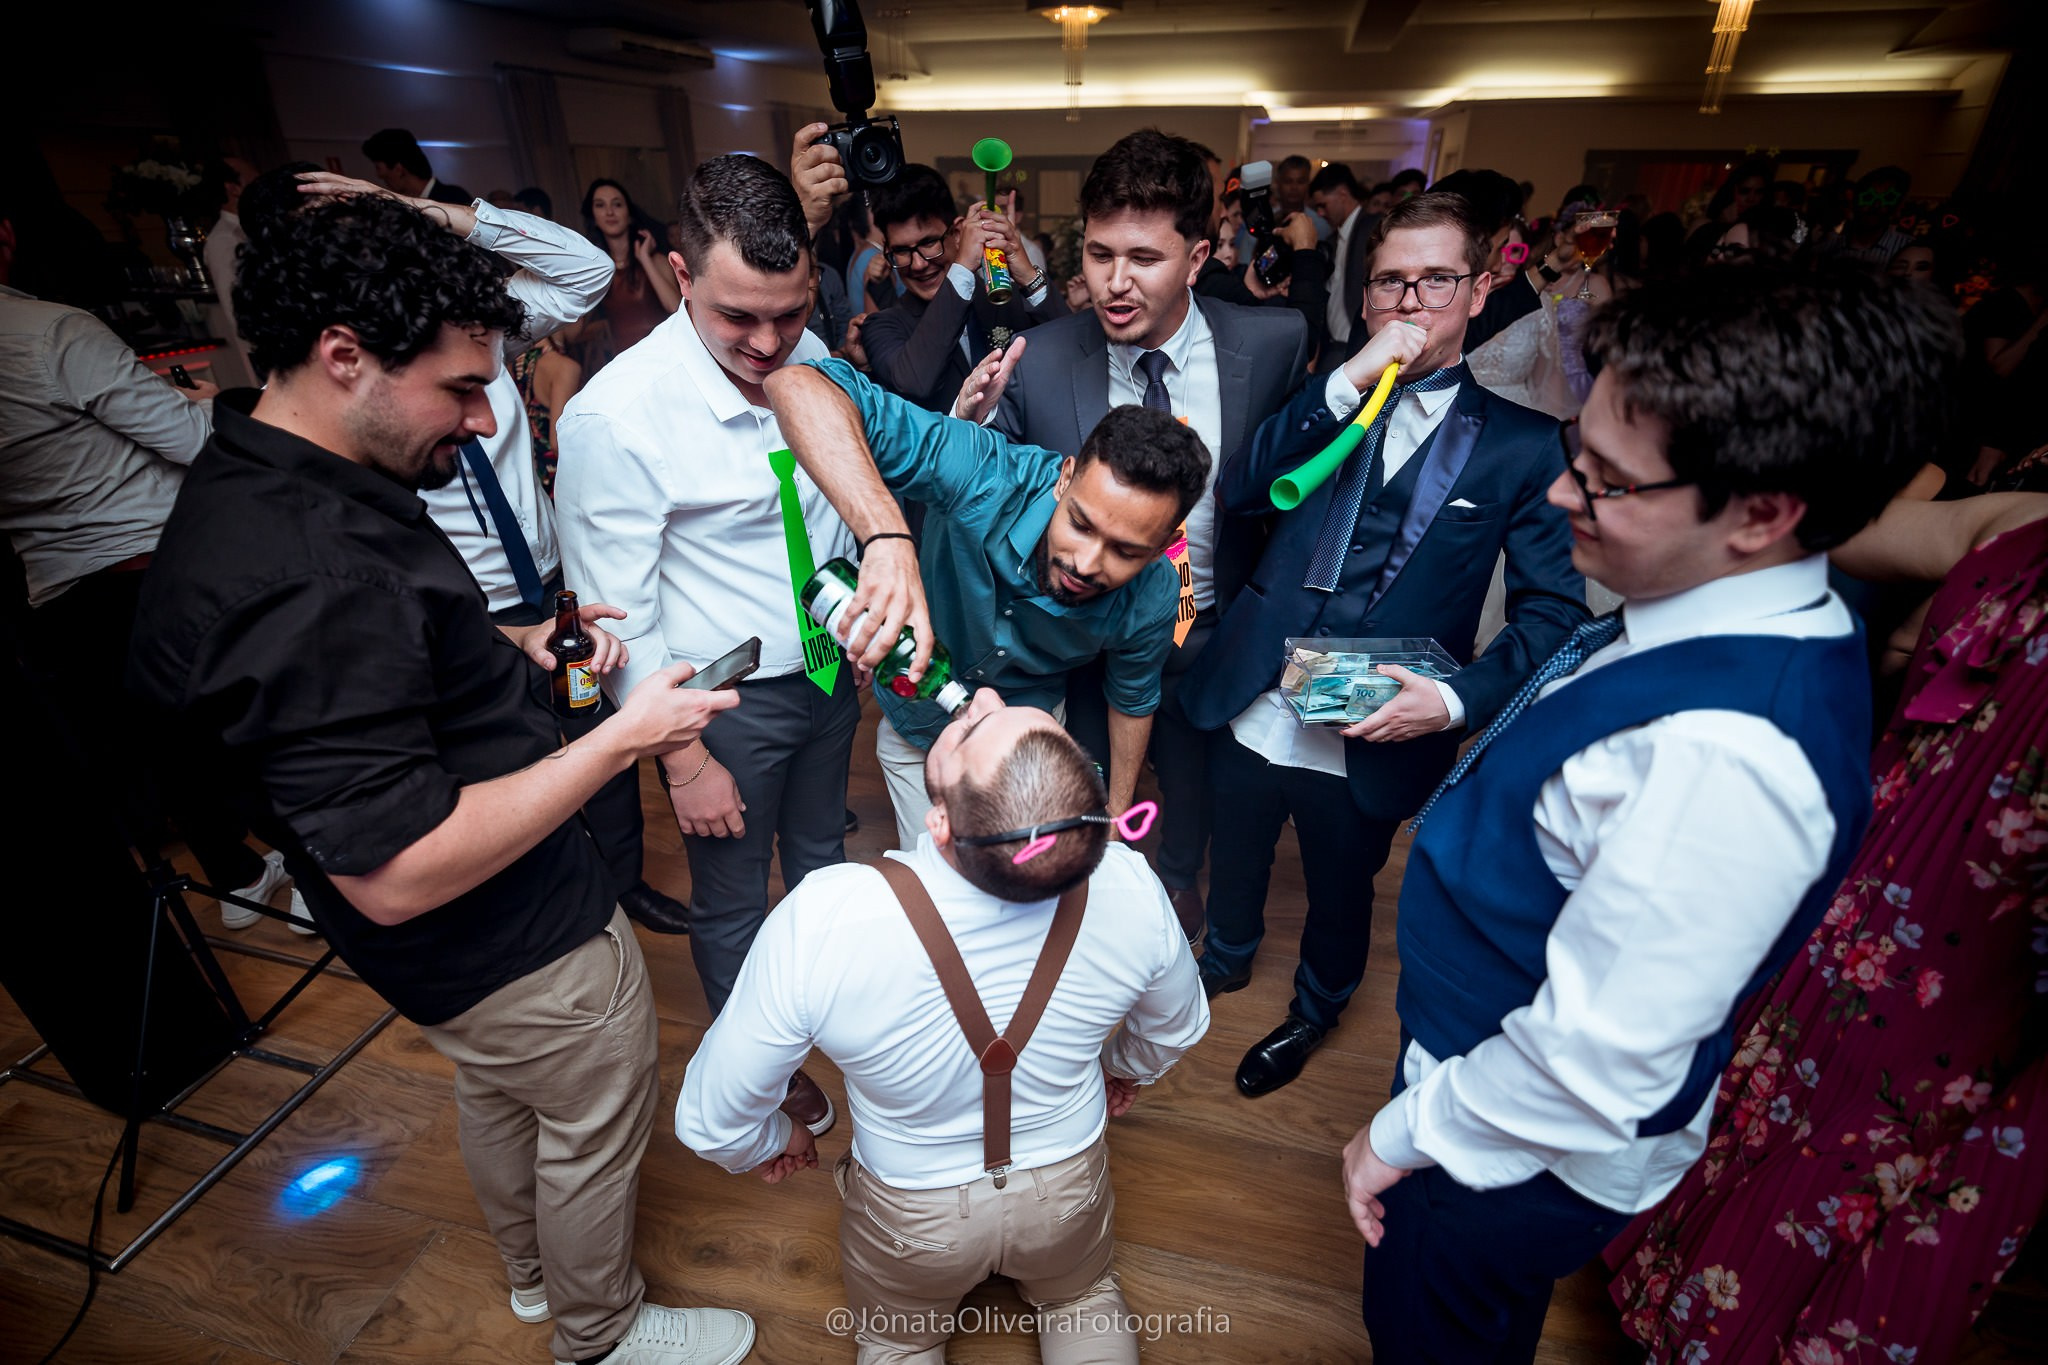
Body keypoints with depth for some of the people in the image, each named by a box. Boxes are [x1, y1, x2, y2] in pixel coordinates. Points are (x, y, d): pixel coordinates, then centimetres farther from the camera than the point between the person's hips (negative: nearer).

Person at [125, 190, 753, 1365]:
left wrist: (519, 648, 1)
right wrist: (620, 739, -30)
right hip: (520, 940, -10)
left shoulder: (263, 477, -2)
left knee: (498, 1101, 31)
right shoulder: (301, 581, -36)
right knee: (594, 1130, 17)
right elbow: (395, 872, -34)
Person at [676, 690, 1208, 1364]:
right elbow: (1177, 1028, -7)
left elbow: (709, 1121, -21)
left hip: (913, 1215, -1)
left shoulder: (820, 920, -39)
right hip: (1069, 1191, 2)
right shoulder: (1129, 888, -31)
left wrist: (772, 1143, 2)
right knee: (1082, 1298, 35)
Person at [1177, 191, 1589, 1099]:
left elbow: (1553, 610, -7)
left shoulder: (1521, 445, -4)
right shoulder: (1327, 399, 4)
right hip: (1251, 709, 3)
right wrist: (1348, 382, -21)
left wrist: (1458, 698, -22)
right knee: (1233, 857, 25)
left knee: (1340, 895, 21)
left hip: (1372, 744, -2)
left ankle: (1313, 1013, 52)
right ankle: (1226, 958, 57)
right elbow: (1237, 491, -13)